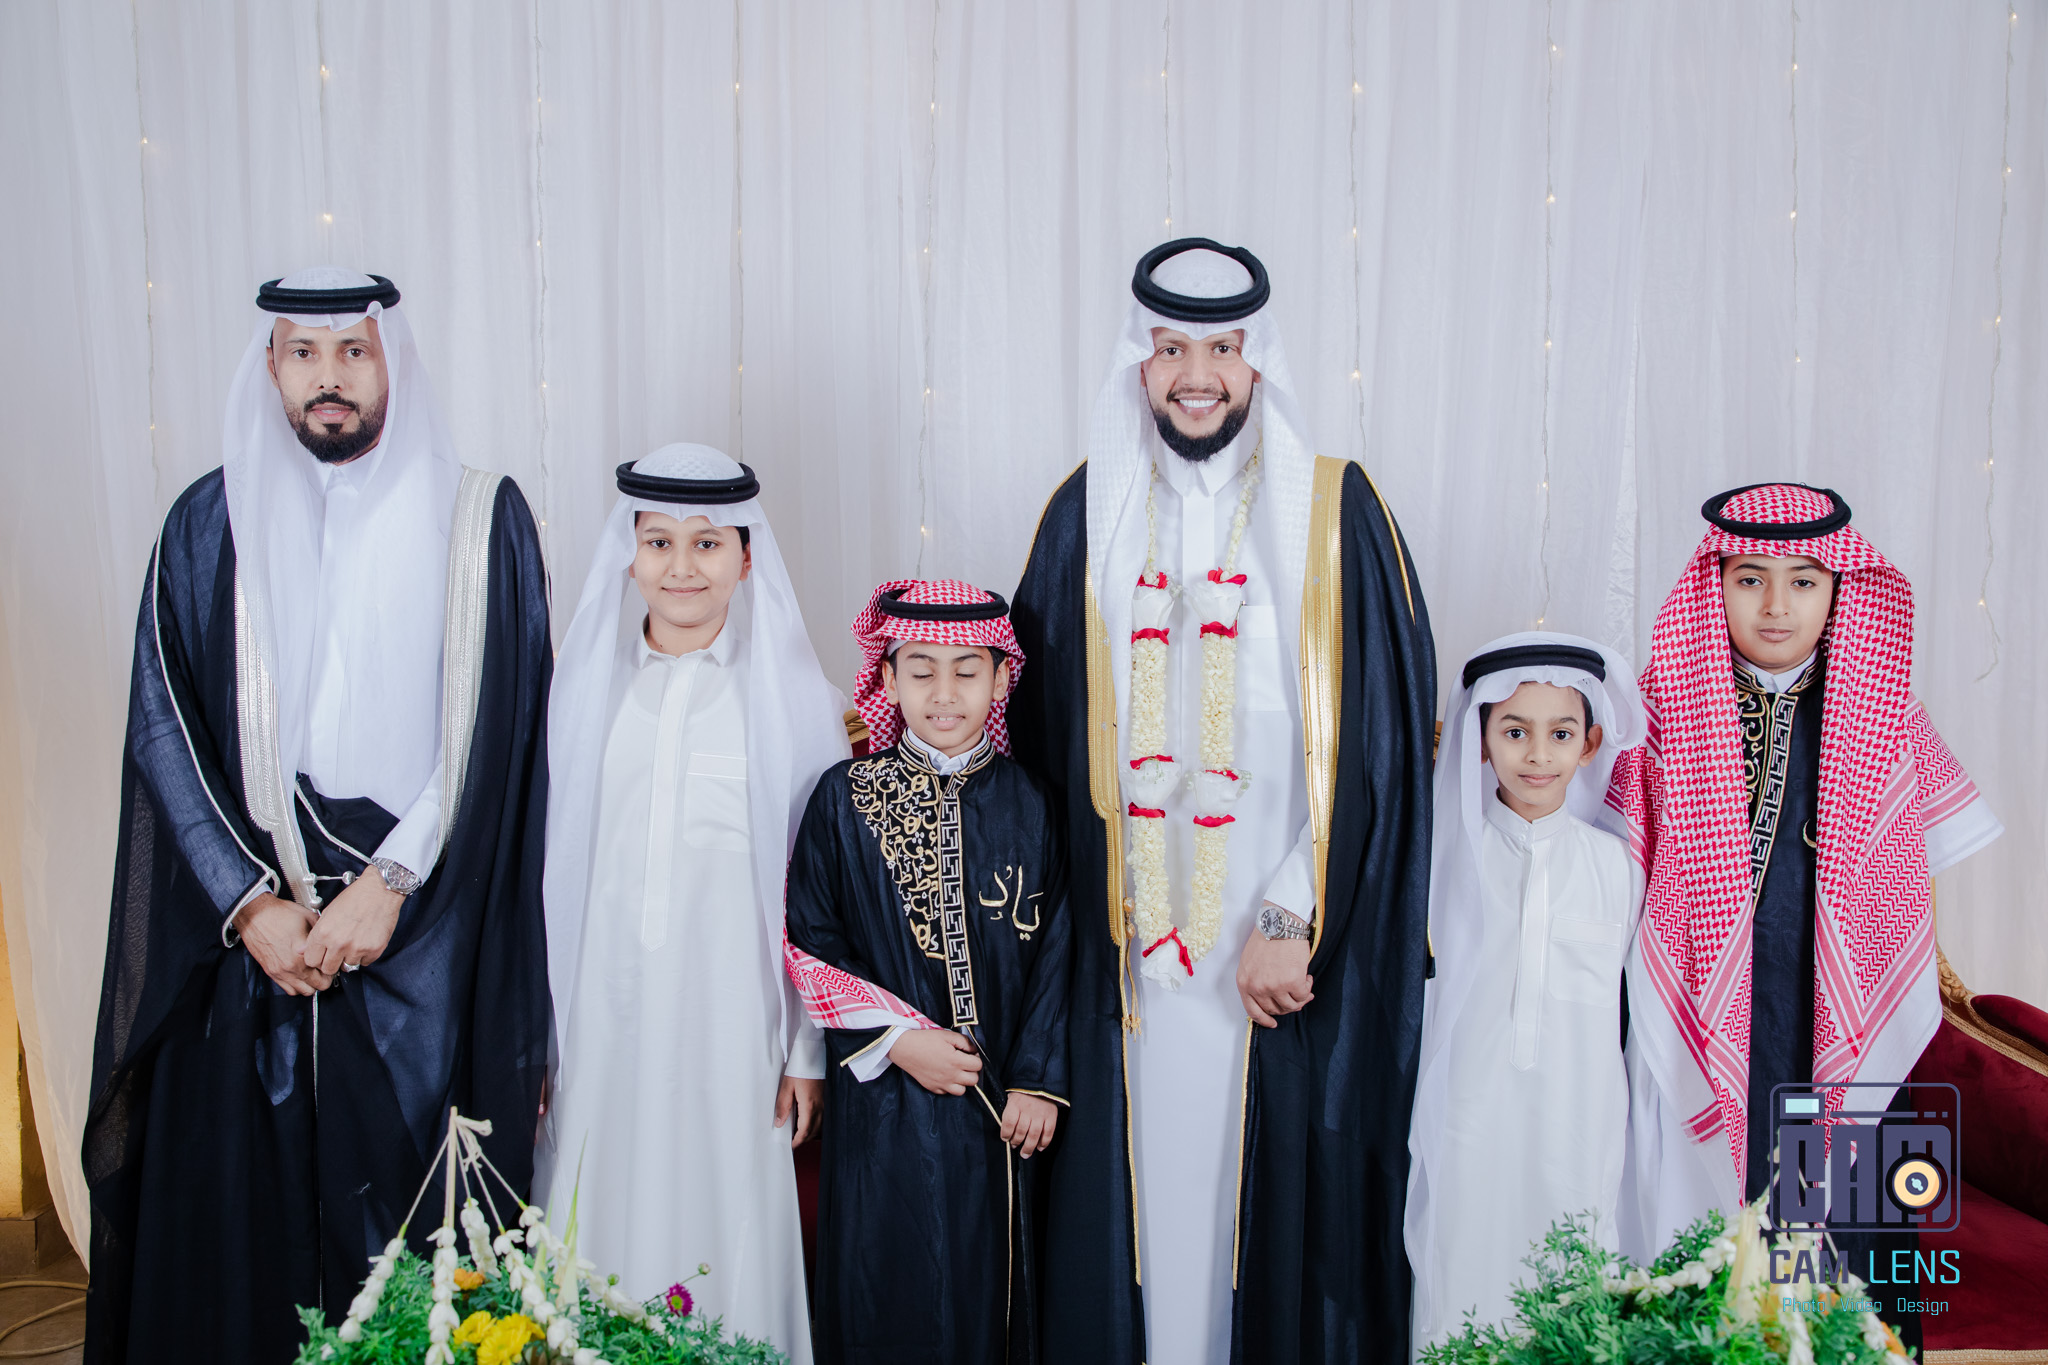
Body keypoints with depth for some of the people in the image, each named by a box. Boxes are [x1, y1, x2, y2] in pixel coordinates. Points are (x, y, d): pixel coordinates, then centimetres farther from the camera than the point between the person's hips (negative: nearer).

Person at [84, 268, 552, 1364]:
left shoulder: (479, 521, 1)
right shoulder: (209, 525, 6)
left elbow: (496, 729, -4)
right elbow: (162, 731, 2)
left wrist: (389, 883, -11)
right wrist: (251, 904, -8)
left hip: (426, 931, -1)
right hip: (249, 928, 2)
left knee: (415, 1189, 3)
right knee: (240, 1198, 6)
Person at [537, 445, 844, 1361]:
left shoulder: (790, 694, 0)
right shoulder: (584, 686, 7)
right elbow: (549, 865, 9)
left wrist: (812, 1053, -1)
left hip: (733, 1014, -2)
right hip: (606, 1007, 2)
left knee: (727, 1215, 4)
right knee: (608, 1217, 7)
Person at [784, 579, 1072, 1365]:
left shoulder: (1027, 805, -1)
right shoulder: (845, 799, -4)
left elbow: (1054, 953, 1)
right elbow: (808, 946, -3)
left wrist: (1038, 1083, -4)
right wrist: (896, 1037, -11)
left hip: (999, 1100, 1)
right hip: (884, 1102, -1)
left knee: (992, 1281, 12)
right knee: (893, 1295, 8)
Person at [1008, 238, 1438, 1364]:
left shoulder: (1335, 511, -1)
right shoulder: (1089, 511, 6)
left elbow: (1378, 736, -5)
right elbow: (1042, 721, 9)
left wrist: (1292, 922, -11)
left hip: (1290, 943, -2)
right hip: (1128, 941, 2)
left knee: (1285, 1198, 6)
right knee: (1138, 1192, 8)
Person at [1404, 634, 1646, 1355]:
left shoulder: (1615, 863, 3)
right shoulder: (1451, 851, 0)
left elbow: (1619, 1001, 10)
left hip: (1577, 1131, 1)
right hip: (1470, 1125, -1)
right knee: (1462, 1301, 3)